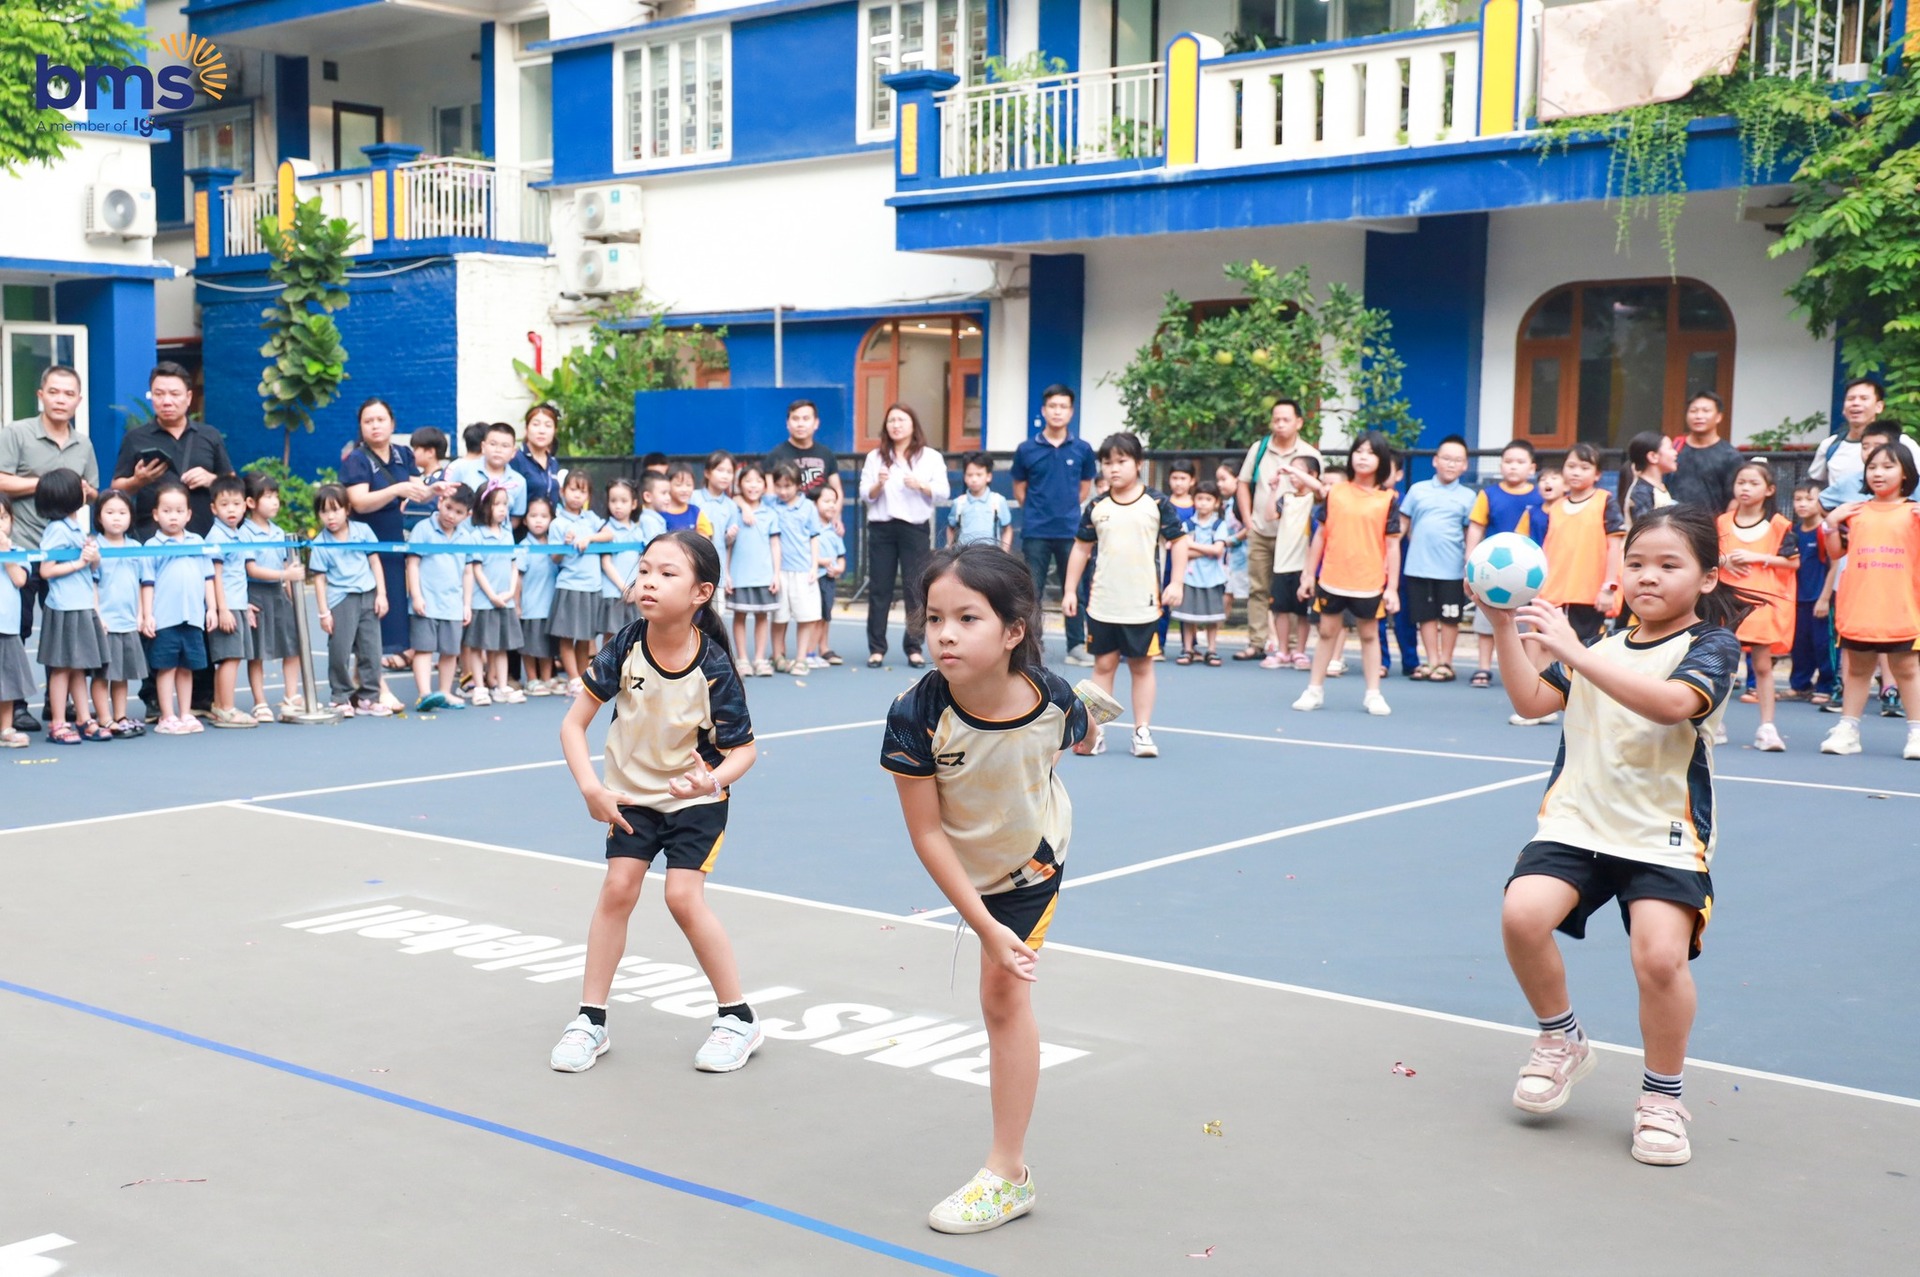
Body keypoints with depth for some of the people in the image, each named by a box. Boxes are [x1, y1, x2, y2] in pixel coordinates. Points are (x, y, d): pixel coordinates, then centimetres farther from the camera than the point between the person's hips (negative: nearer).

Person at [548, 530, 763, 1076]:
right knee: (618, 888, -4)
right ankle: (591, 1020, 9)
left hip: (696, 796, -3)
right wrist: (591, 788, -24)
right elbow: (574, 723, -13)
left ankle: (738, 1018, 4)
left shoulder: (714, 667, -25)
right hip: (632, 792, 3)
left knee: (684, 895, -12)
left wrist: (712, 779, -36)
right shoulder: (627, 647, -19)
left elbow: (745, 748, -16)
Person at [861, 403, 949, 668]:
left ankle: (914, 648, 6)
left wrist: (921, 486, -18)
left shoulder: (930, 457, 6)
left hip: (915, 529, -1)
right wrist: (879, 484, -16)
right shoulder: (875, 457, 10)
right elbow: (865, 495, 4)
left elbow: (942, 493, -1)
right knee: (879, 589, 2)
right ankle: (876, 648, 7)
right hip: (881, 527, 1)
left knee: (916, 589, -1)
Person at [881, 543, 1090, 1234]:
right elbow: (926, 834, -27)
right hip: (966, 860, 1)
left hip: (1033, 854, -1)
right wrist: (985, 926, -26)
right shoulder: (916, 716, -35)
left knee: (1003, 992, -1)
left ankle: (1008, 1174, 8)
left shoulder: (1053, 699, -33)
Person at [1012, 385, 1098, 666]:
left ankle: (1076, 646, 16)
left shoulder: (1082, 449, 0)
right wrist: (1036, 512, 8)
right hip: (1035, 532, -1)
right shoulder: (1026, 450, -2)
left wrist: (1068, 511, 9)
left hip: (1071, 531, 1)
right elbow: (1019, 488, 10)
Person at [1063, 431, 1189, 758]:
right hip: (1102, 604, 2)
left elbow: (1178, 541, -1)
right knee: (1103, 665, 6)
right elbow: (1081, 547, 11)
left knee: (1141, 666, 7)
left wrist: (1177, 583, -9)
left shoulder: (1157, 503, -4)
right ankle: (1095, 733, 10)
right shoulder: (1096, 507, 3)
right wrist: (1070, 590, 8)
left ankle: (1142, 731, 14)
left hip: (1143, 604, -2)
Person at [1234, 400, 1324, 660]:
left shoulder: (1309, 454, -4)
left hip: (1291, 536, -3)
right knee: (1258, 589, 6)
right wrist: (1248, 521, 5)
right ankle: (1256, 644, 12)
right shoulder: (1259, 449, 5)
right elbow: (1243, 485, 12)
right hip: (1259, 532, 3)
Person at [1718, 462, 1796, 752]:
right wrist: (1724, 561, -9)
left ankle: (1767, 726, 5)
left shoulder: (1778, 525, 0)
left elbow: (1793, 561, -4)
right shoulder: (1722, 522, 8)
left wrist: (1757, 557, -13)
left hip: (1763, 600, -2)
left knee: (1762, 664, 1)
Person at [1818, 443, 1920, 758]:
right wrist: (1832, 522, -3)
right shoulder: (1855, 511, 9)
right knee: (1856, 668, 11)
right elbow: (1835, 553, 11)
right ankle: (1848, 728, 17)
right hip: (1858, 606, 2)